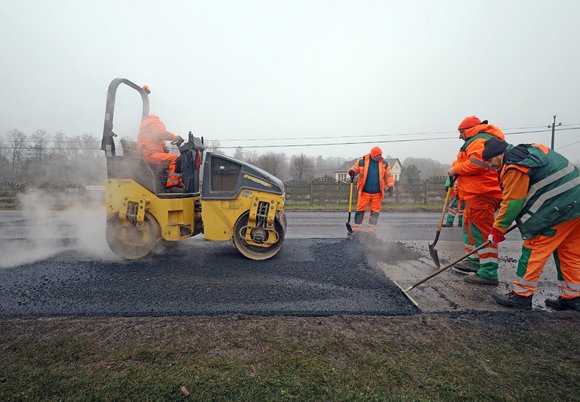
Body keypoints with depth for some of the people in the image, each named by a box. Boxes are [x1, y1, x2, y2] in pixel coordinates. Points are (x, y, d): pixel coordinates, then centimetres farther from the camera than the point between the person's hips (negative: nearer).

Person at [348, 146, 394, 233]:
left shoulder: (384, 164, 6)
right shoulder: (362, 162, -1)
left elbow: (388, 176, 9)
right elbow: (354, 168, 7)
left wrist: (390, 186, -1)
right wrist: (352, 172, -16)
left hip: (377, 193, 2)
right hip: (364, 192, -2)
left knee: (375, 211, 5)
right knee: (360, 209, -2)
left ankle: (372, 228, 17)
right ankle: (357, 227, 7)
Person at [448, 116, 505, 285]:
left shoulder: (480, 140, -11)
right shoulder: (476, 141, 25)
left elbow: (477, 162, -26)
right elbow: (467, 162, 24)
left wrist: (456, 169, -13)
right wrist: (456, 165, 3)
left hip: (482, 195, -12)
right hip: (476, 194, 12)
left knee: (482, 230, -12)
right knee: (470, 226, 20)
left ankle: (488, 272, -10)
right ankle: (474, 261, 31)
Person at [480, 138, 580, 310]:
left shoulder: (514, 167, -16)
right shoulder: (531, 149, 15)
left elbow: (512, 203, -14)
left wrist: (497, 229, -4)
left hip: (559, 208, -10)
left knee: (534, 250, -4)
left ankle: (521, 295, 3)